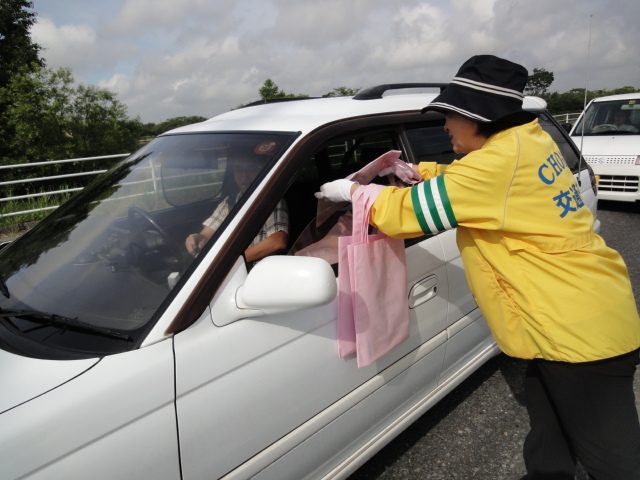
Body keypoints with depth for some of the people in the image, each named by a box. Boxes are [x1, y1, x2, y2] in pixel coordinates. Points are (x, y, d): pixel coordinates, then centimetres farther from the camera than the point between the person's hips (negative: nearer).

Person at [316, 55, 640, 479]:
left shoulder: (501, 161, -23)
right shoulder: (529, 142, 6)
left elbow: (408, 212, -18)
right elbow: (463, 178, 23)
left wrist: (353, 191, -3)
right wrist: (414, 171, 13)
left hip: (582, 332, -9)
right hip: (590, 317, 10)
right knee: (548, 438, 25)